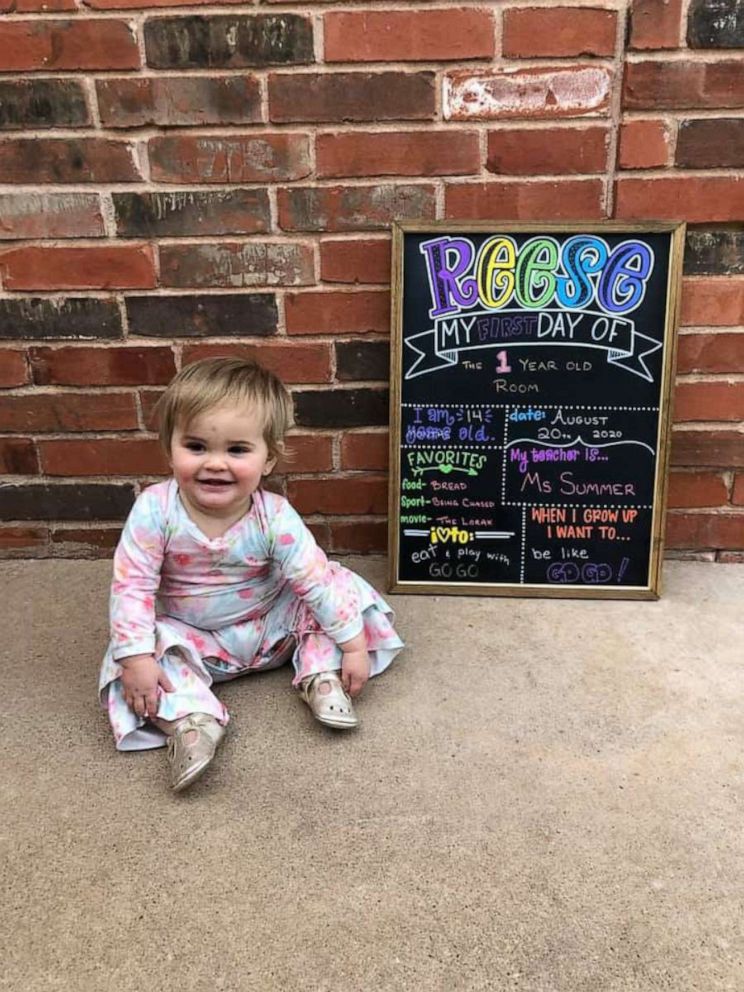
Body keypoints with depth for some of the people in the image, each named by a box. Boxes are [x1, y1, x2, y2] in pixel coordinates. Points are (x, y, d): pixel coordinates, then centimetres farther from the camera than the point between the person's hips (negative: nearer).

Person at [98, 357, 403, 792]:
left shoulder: (273, 517, -25)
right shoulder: (155, 510, -25)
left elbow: (317, 580, -21)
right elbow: (133, 586, -22)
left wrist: (354, 645, -20)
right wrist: (136, 657, -29)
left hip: (271, 627, 0)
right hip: (191, 639, 0)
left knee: (338, 587, -15)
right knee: (129, 661, -25)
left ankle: (321, 677, -12)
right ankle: (191, 719, -33)